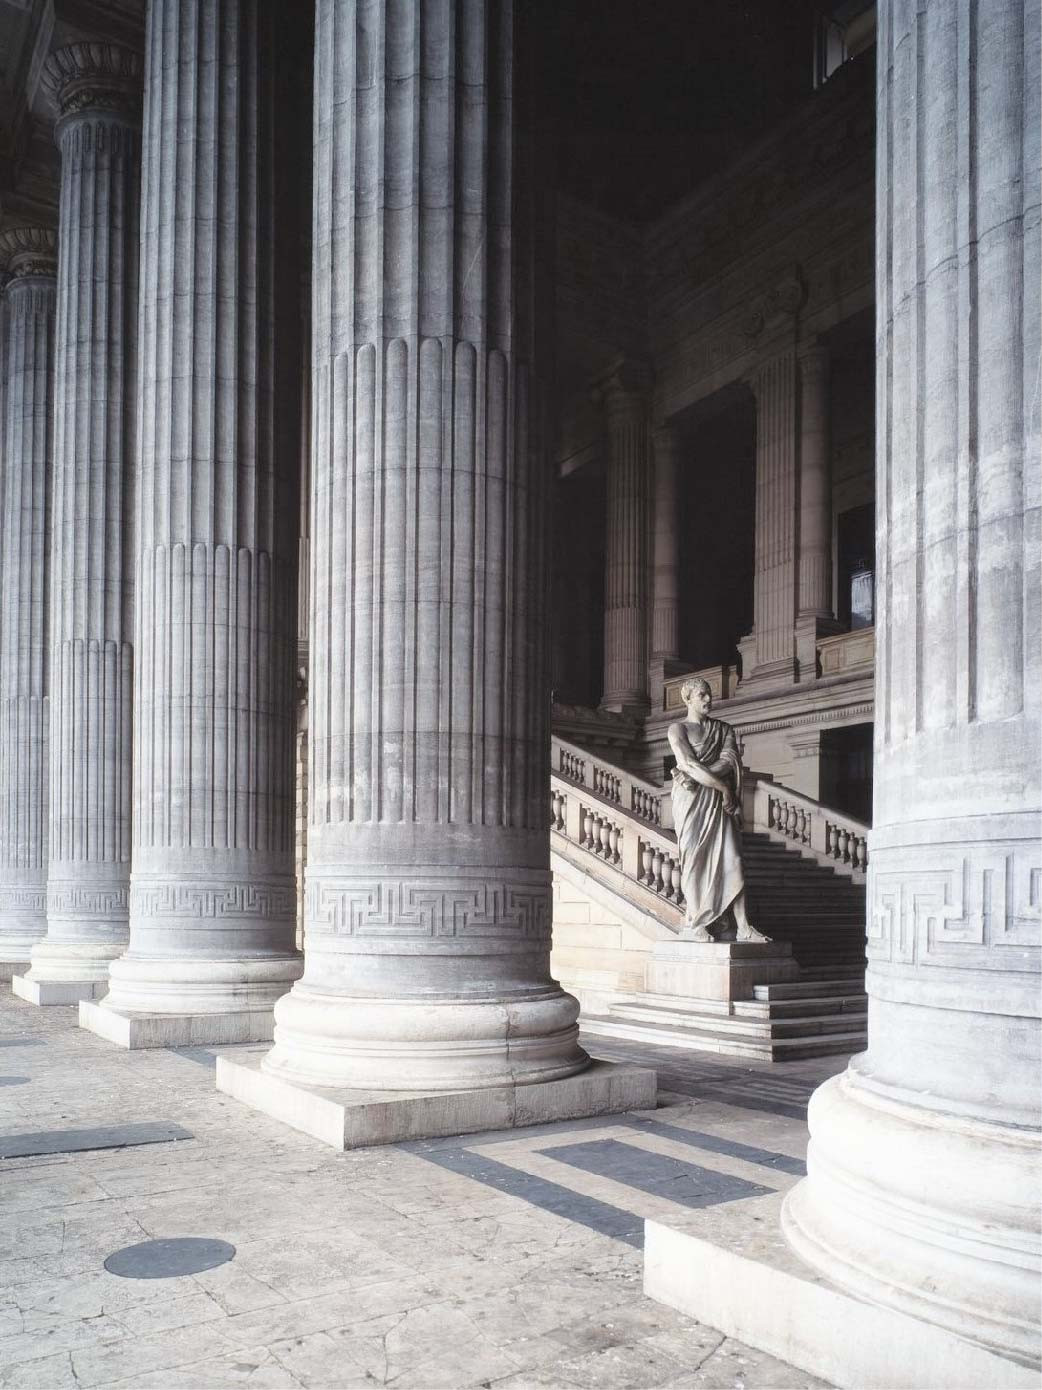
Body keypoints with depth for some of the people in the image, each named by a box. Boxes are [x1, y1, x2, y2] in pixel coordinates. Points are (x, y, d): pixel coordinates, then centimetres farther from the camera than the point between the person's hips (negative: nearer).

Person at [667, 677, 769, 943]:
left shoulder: (724, 729, 16)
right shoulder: (678, 728, 4)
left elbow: (729, 761, -1)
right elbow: (689, 765, -10)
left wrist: (694, 776, -14)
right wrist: (723, 787, -11)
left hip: (720, 801, 4)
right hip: (691, 799, -4)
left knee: (731, 859, -3)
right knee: (694, 859, -5)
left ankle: (743, 927, -6)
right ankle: (693, 924, -1)